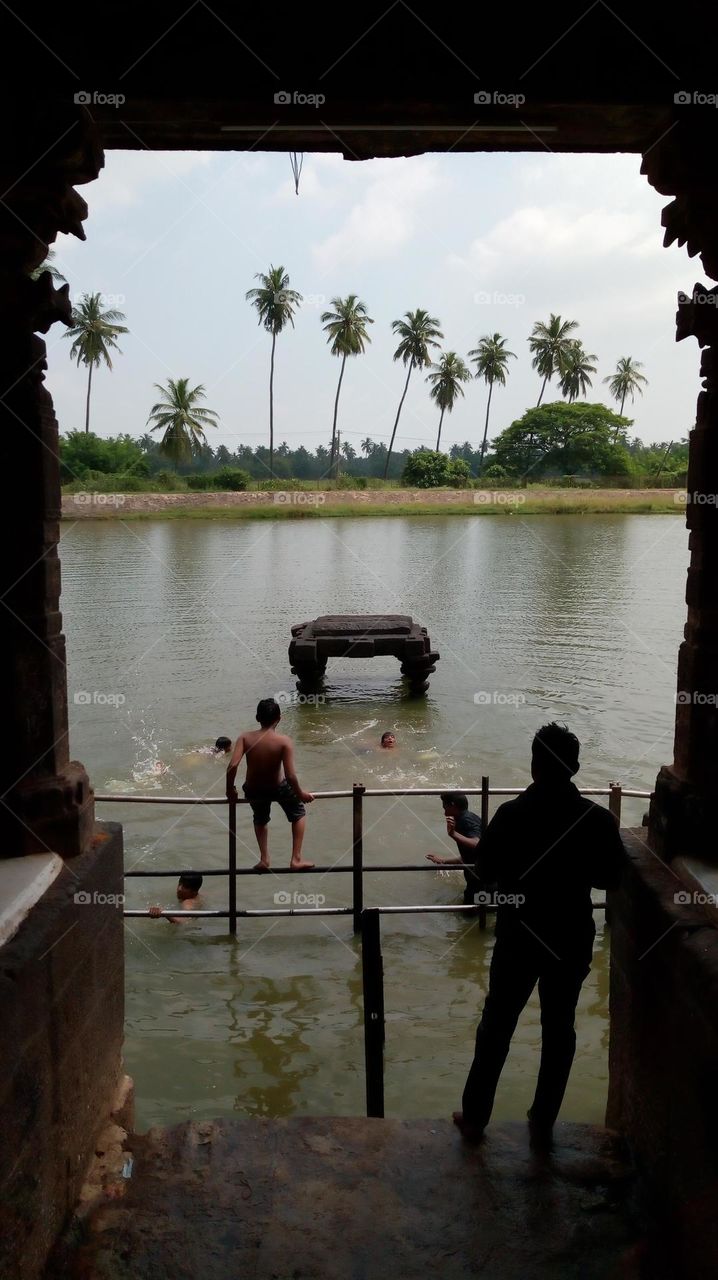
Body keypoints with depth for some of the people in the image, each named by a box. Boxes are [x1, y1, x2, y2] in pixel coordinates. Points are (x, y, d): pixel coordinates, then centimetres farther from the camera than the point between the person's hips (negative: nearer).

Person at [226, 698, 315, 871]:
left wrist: (230, 789, -8)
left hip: (253, 791, 2)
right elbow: (291, 776, -23)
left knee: (260, 819, 35)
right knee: (298, 813, 27)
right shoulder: (284, 742, -21)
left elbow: (233, 765, -24)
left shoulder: (245, 738, -16)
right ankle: (296, 859, 23)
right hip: (278, 789, -2)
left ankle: (264, 859, 26)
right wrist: (300, 794, -6)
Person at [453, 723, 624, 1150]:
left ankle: (475, 1117, 24)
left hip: (519, 936, -1)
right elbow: (610, 877, 2)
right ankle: (543, 1124, 24)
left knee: (497, 1025, 13)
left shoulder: (512, 814, -15)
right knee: (559, 1028, 15)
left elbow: (486, 871, -6)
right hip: (573, 939, 1)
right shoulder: (598, 819, -10)